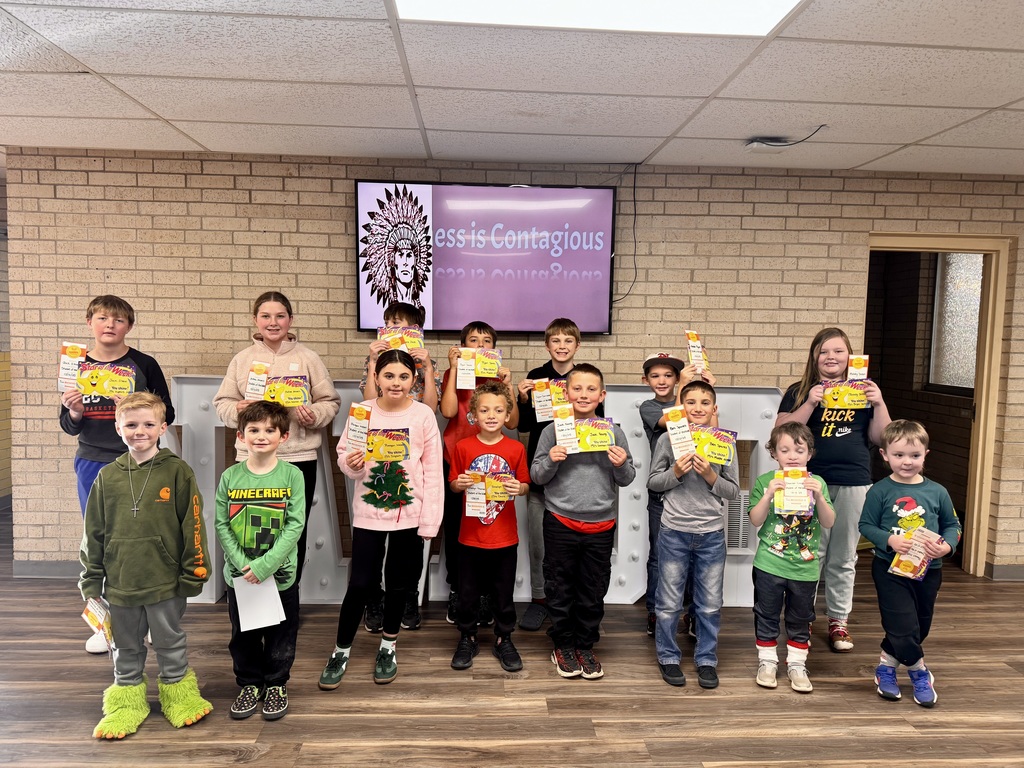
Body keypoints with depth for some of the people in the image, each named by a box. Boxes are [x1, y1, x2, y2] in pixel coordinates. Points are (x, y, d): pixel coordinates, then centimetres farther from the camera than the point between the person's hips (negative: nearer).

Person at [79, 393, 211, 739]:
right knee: (126, 648, 17)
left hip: (166, 581, -3)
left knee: (170, 642, 12)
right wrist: (91, 579, 8)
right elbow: (94, 532, 8)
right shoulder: (107, 476, 2)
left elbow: (193, 525, -7)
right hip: (120, 582, 3)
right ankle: (127, 702, 34)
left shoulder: (177, 471, -8)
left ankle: (177, 693, 31)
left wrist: (193, 573, -7)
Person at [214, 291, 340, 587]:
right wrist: (237, 409, -13)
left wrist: (314, 416, -16)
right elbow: (222, 403, 8)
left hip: (299, 457, -1)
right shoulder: (242, 359, 7)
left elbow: (330, 401, 3)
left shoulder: (308, 358, 2)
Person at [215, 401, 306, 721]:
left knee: (281, 637, 12)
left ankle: (276, 684, 33)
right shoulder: (230, 477, -2)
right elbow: (222, 525, -3)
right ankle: (250, 684, 36)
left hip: (281, 575, -2)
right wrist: (242, 563, -14)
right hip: (239, 575, 2)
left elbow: (295, 525, -12)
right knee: (243, 636, 16)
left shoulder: (292, 475, -8)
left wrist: (265, 565, -18)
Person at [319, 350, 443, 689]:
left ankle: (388, 648, 34)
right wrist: (350, 463, -21)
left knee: (398, 583, 13)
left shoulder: (423, 415, -7)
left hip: (408, 514, 0)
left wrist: (429, 520, -6)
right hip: (367, 512, 0)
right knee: (360, 583, 2)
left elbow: (433, 471, -5)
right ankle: (341, 652, 24)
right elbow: (343, 454, 3)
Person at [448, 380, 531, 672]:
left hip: (505, 536, 0)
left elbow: (525, 485, 3)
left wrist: (519, 488, -19)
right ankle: (467, 638, 32)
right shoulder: (463, 447, -5)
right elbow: (452, 483, 3)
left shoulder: (516, 448, -4)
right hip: (471, 535, 0)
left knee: (504, 591, 12)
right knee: (468, 591, 12)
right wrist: (459, 484, -19)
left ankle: (504, 639, 31)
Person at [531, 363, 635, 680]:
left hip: (601, 525, 2)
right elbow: (537, 476, 0)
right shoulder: (553, 430, -3)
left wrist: (622, 465, -15)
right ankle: (563, 646, 28)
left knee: (593, 591, 12)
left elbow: (627, 480, 6)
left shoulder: (613, 432, 2)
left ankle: (585, 647, 29)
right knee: (560, 589, 10)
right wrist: (551, 460, -19)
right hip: (561, 522, -1)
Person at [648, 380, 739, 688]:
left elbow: (733, 490, 2)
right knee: (669, 603, 9)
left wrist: (710, 476, -15)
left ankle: (706, 660, 27)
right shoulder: (668, 439, -3)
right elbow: (653, 482, 1)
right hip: (674, 532, -1)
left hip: (712, 534, 1)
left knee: (710, 605, 10)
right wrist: (676, 472, -15)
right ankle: (668, 657, 26)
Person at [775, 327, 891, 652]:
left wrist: (879, 403, -8)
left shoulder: (862, 391, 11)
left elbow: (879, 437, 7)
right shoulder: (799, 392, 5)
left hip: (854, 484, 2)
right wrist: (811, 403, -18)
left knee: (844, 558, 9)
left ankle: (839, 620, 23)